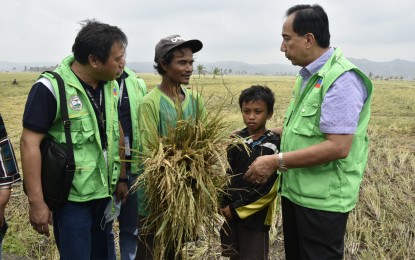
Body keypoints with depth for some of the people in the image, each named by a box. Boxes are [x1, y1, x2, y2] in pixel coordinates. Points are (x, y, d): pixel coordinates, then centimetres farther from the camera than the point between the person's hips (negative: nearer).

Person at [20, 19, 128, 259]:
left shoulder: (111, 85, 2)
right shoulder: (52, 87, -18)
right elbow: (29, 142, -18)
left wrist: (121, 178, 13)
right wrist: (36, 202, -20)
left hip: (104, 192, 6)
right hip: (71, 197, -6)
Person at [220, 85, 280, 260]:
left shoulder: (274, 144, -14)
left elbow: (268, 189, -15)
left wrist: (237, 209, -13)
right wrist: (226, 204, -5)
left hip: (255, 215, -5)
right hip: (231, 212, 5)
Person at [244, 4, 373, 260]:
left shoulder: (342, 80, -20)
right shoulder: (307, 76, 10)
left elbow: (338, 147, -27)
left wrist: (277, 161, -24)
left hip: (323, 200, -9)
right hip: (295, 192, 9)